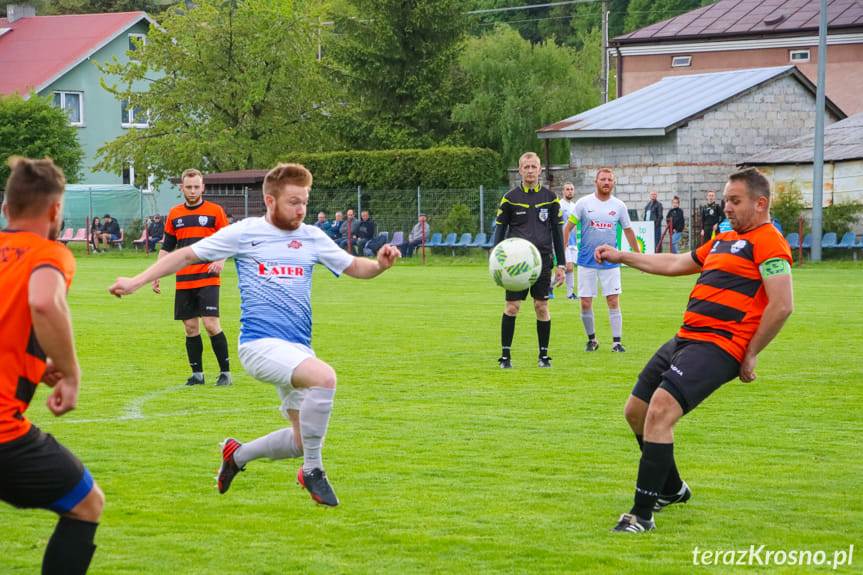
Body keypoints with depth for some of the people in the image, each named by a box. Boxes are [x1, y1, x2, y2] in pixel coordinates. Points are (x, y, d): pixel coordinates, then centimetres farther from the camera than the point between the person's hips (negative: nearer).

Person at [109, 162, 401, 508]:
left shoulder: (312, 238, 11)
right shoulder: (244, 233, 1)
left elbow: (355, 267, 17)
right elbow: (186, 256, 8)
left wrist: (380, 264, -6)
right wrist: (136, 282, 5)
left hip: (298, 349, 6)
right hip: (259, 343, -6)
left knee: (304, 438, 5)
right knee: (324, 377, -32)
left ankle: (237, 454, 32)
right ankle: (312, 471, -17)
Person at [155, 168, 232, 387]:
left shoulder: (215, 211, 1)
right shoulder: (174, 214, 12)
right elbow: (166, 248, 18)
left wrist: (221, 260, -17)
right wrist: (156, 275, 12)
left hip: (207, 278, -4)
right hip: (183, 281, 4)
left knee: (210, 324, -13)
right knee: (190, 327, 4)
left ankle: (225, 372, -4)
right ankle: (197, 374, 14)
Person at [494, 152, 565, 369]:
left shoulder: (550, 198, 8)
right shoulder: (510, 198, 3)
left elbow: (557, 232, 11)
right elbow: (500, 229, 6)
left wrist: (560, 265, 7)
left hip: (542, 259, 1)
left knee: (542, 307, 1)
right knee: (512, 306, -5)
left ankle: (544, 355, 11)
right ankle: (505, 355, 3)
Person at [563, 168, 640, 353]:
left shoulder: (619, 206, 4)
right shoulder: (584, 203, -2)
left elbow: (628, 232, 15)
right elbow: (567, 228, 1)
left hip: (610, 262, 1)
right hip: (586, 262, -1)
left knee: (613, 301, -5)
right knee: (585, 304, 0)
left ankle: (616, 342, 0)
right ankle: (591, 340, 18)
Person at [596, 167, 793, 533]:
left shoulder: (768, 242, -9)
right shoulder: (724, 241, 22)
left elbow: (782, 305, -18)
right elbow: (676, 264, 33)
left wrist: (751, 354, -16)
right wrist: (621, 257, 31)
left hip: (717, 346, -10)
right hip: (685, 339, 10)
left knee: (660, 410, -24)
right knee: (636, 411, 15)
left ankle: (642, 515, -19)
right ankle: (672, 490, 35)